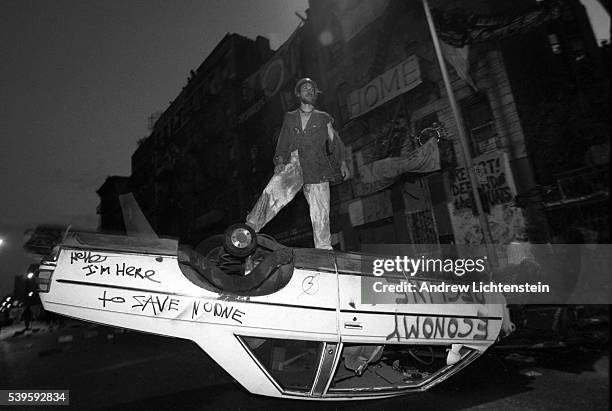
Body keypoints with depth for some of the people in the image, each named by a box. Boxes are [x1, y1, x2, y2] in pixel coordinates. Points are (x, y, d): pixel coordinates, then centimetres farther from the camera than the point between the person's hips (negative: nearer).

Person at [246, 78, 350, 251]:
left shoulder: (323, 118, 20)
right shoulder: (289, 118, 21)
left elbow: (335, 141, 16)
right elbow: (283, 143, 14)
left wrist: (343, 163, 3)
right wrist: (280, 160, -4)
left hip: (317, 168, 0)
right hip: (294, 162, 0)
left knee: (320, 212, -4)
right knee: (275, 190, -27)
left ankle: (324, 250, 7)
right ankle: (251, 227, -24)